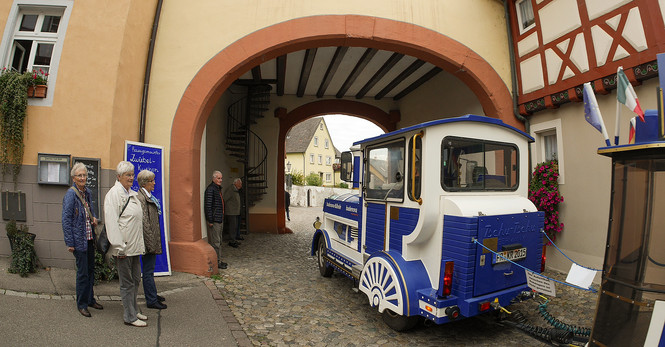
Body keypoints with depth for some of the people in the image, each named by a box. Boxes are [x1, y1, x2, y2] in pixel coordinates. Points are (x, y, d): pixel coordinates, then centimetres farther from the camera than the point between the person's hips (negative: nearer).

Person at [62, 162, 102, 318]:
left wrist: (94, 218, 2)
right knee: (82, 271, 1)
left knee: (90, 269, 15)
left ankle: (90, 299, 28)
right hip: (78, 239, -7)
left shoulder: (88, 192, 8)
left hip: (89, 238, 7)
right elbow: (66, 220, -14)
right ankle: (82, 304, 16)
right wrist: (70, 242, -16)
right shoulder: (70, 194, -13)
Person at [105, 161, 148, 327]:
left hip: (135, 245, 9)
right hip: (123, 247, -8)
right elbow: (111, 221, -18)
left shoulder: (133, 193, 14)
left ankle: (134, 310, 32)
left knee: (135, 280, 18)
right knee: (127, 282, 2)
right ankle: (130, 317, 14)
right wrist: (119, 247, -20)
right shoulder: (114, 193, -12)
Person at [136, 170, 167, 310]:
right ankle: (151, 300, 11)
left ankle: (152, 294, 32)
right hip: (149, 240, -10)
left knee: (149, 269, 20)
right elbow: (144, 223, -21)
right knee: (148, 271, 1)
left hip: (152, 239, 10)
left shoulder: (148, 196, 12)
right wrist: (150, 243, -21)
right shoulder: (141, 198, -18)